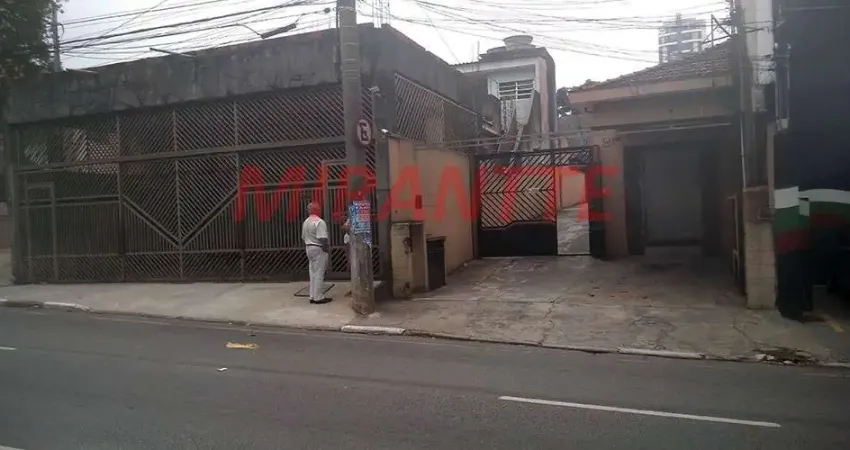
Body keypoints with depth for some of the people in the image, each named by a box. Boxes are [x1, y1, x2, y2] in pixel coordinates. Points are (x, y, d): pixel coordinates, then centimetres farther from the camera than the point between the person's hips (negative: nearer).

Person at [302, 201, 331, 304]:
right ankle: (318, 297, -1)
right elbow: (322, 238, -24)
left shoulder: (306, 222, 11)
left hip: (309, 248, 9)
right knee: (318, 273, -4)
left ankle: (313, 296, 16)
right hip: (318, 249, -9)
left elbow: (303, 237, 17)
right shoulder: (320, 222, -17)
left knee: (313, 273, 13)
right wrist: (327, 249, -16)